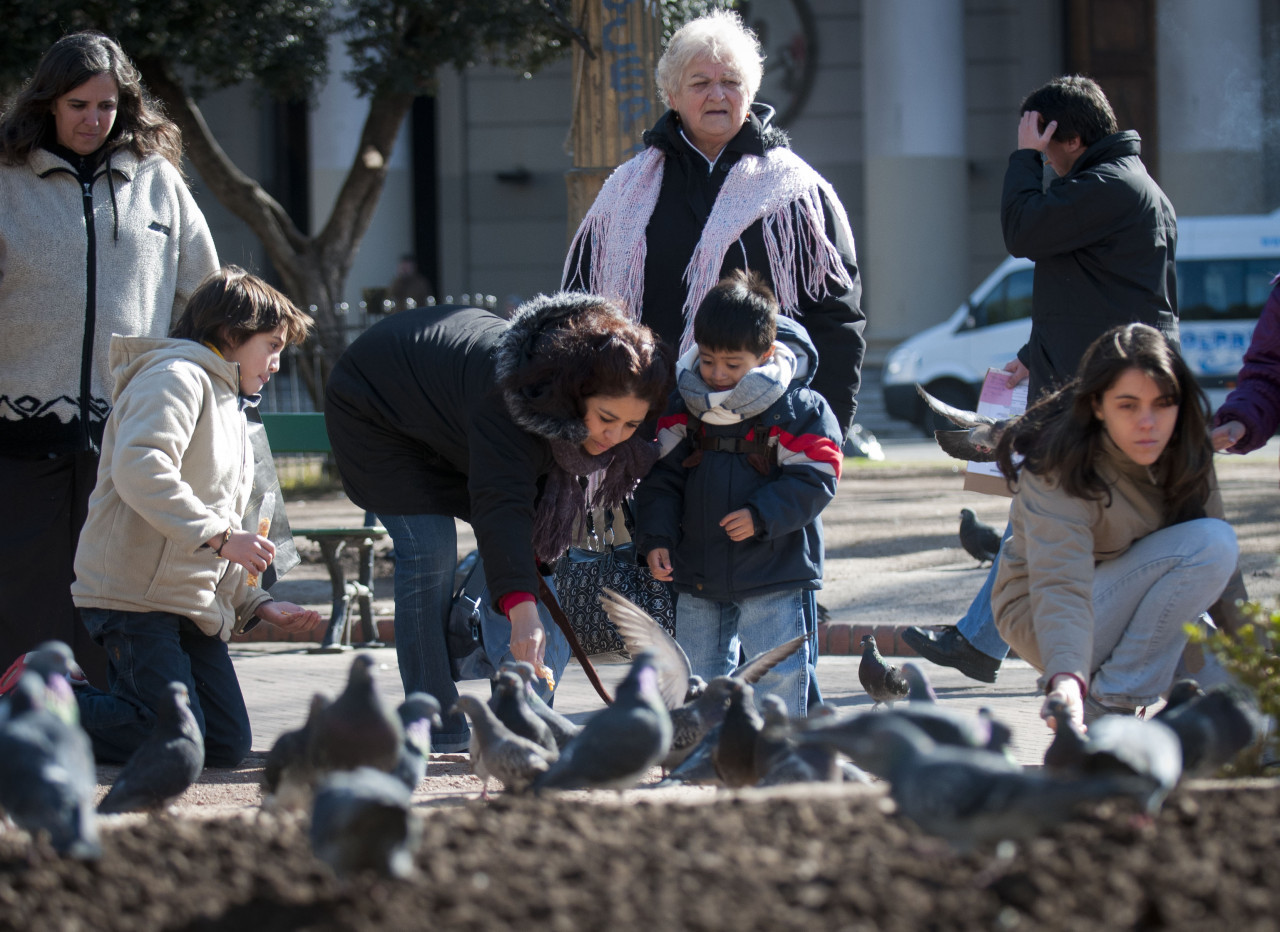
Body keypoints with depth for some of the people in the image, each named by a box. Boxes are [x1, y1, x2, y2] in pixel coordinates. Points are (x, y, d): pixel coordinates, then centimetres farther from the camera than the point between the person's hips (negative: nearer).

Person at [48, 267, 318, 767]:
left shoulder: (230, 407, 26)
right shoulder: (176, 378, -7)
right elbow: (139, 469, -26)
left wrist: (257, 604, 14)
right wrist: (220, 536, -26)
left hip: (191, 603, 10)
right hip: (134, 590, -10)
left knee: (229, 745, -1)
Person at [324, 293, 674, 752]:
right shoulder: (509, 395, -45)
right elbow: (500, 501, -55)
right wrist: (522, 610, -65)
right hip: (375, 405, -8)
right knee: (430, 550, -19)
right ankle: (434, 730, -14)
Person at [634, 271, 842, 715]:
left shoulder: (799, 409, -9)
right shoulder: (682, 406, 1)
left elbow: (813, 481, -10)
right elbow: (661, 479, 6)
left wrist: (761, 517, -21)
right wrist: (656, 536, -5)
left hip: (773, 576, -4)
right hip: (696, 576, 4)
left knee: (778, 675, -2)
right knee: (698, 674, 12)